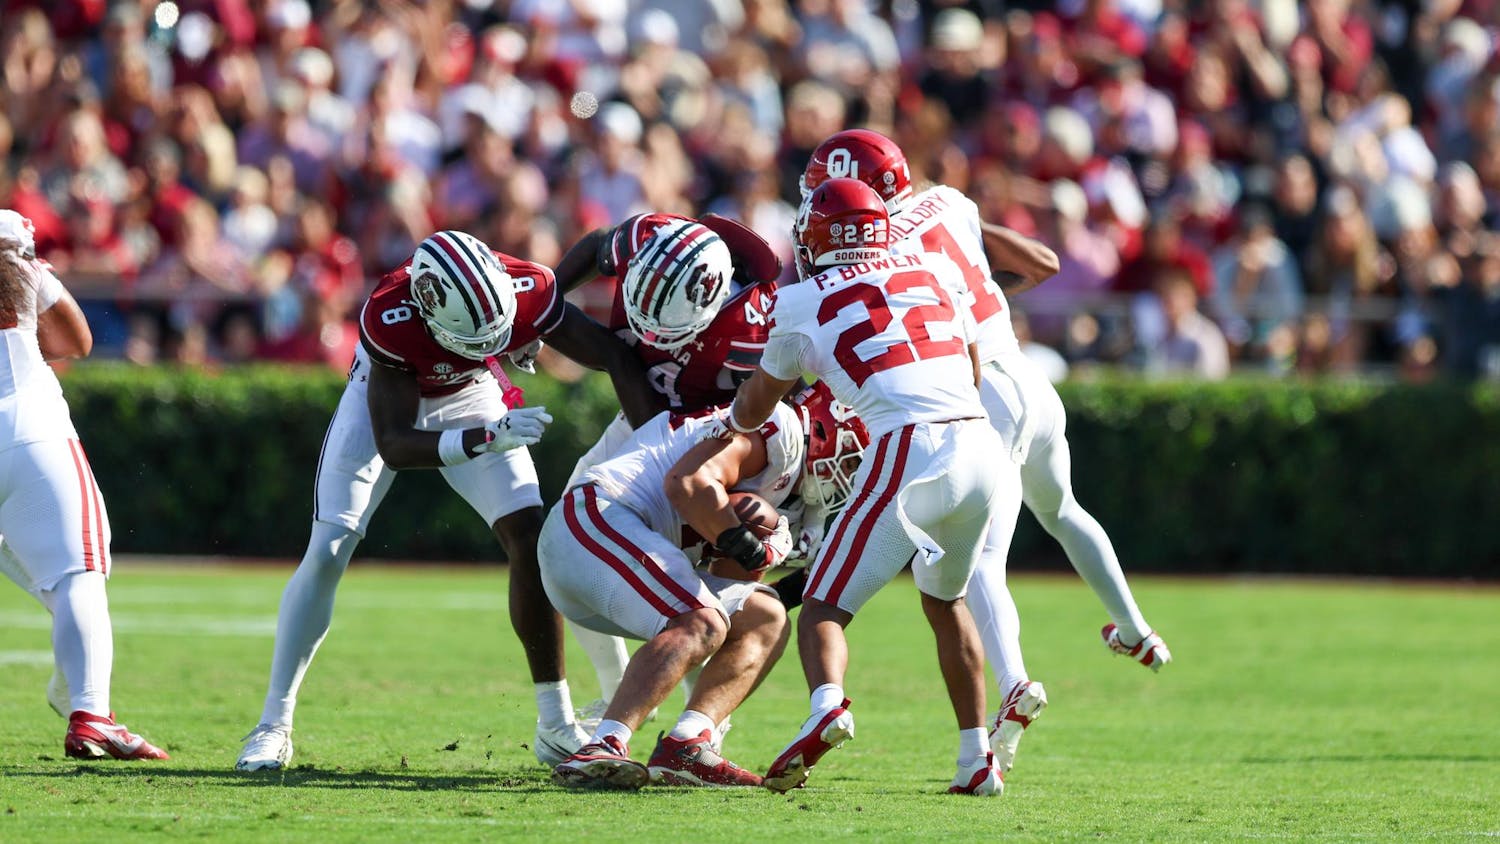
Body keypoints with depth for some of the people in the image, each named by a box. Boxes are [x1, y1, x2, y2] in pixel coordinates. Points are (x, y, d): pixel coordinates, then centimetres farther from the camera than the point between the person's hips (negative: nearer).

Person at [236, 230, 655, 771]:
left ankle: (556, 726, -2)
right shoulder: (391, 321, -42)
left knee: (529, 538, -10)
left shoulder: (524, 293, -35)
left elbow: (616, 359, -24)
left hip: (470, 398, 2)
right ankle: (274, 724, 1)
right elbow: (394, 447, -40)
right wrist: (485, 440, -52)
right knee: (327, 553, -10)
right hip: (387, 399, -2)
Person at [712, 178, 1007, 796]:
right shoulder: (937, 272, 20)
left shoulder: (803, 304, 12)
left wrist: (727, 426, 50)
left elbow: (755, 407, 27)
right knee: (946, 601, 26)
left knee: (826, 606, 2)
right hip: (981, 442, 4)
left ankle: (827, 700, -29)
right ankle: (977, 758, 24)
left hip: (910, 451, -4)